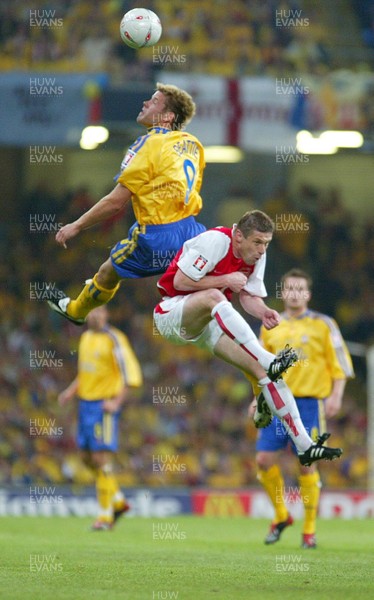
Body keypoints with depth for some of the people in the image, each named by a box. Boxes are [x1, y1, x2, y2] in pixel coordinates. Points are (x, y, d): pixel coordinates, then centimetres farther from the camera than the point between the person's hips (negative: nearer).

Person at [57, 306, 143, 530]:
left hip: (105, 406, -8)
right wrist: (72, 391, 11)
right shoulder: (86, 338, 13)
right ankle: (118, 501, 26)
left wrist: (117, 402, -19)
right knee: (88, 457, 11)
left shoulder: (114, 339, -11)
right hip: (86, 402, 8)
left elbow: (131, 374, -13)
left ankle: (106, 514, -3)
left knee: (102, 458, -9)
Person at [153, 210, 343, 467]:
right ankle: (269, 361, -47)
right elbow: (180, 282, -21)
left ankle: (305, 446, -13)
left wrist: (264, 312, -16)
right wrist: (226, 280, -20)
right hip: (171, 313, -7)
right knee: (213, 297, -40)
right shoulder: (215, 241, -21)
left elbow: (249, 296, 6)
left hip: (211, 322, 7)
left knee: (262, 368, -11)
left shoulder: (256, 256, 2)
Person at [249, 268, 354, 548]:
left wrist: (336, 396, -10)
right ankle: (281, 515, 17)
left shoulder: (323, 325, 1)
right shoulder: (271, 327, 11)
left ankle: (310, 529, 6)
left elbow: (340, 363, 0)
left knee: (306, 464, -5)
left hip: (309, 401, -4)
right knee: (265, 459, -4)